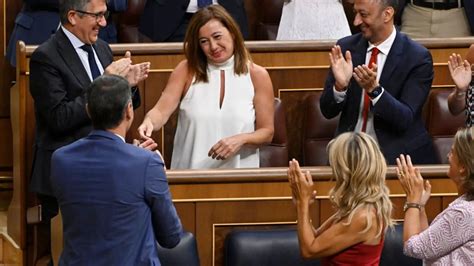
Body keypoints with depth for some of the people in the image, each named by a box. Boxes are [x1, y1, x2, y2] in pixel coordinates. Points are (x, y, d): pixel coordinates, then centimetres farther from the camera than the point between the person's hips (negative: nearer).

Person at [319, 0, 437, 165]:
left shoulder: (417, 58, -8)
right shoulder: (346, 47, 2)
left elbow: (405, 119, -13)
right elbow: (327, 111, 2)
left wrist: (374, 89, -28)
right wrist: (340, 85, -18)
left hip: (397, 156, -2)